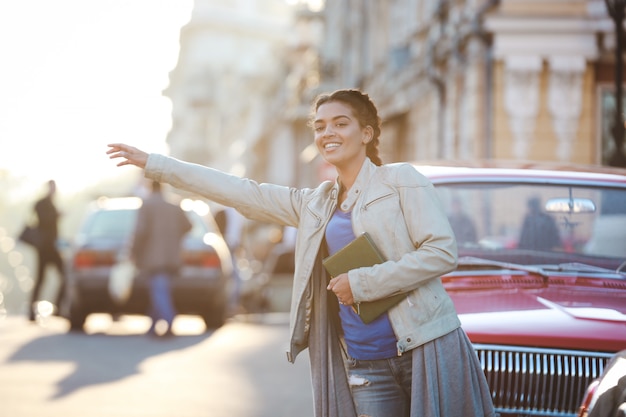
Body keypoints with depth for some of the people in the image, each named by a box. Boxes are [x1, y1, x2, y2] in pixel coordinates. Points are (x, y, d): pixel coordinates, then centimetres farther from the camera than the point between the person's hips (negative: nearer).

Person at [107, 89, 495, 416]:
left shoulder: (401, 179, 0)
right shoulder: (314, 204, 16)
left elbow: (442, 252, -9)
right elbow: (241, 192, 17)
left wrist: (362, 282, -13)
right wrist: (152, 163, 17)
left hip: (426, 351, -5)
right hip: (364, 366, 5)